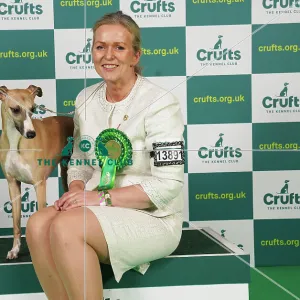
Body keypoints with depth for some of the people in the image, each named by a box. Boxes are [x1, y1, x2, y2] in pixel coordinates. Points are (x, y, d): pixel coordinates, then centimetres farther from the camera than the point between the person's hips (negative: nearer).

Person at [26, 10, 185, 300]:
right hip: (98, 208, 6)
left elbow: (168, 185, -18)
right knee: (38, 225, -22)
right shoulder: (85, 99, 6)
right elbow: (79, 162, 13)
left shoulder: (160, 103, -14)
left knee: (65, 227, -29)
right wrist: (76, 193, -9)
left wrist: (102, 197, -20)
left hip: (153, 217, -5)